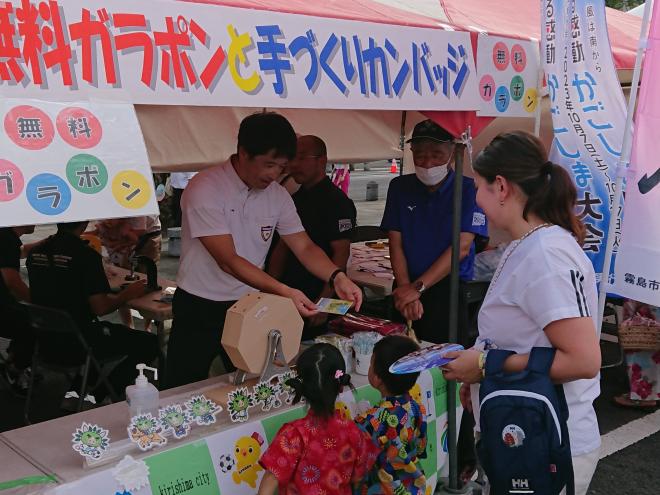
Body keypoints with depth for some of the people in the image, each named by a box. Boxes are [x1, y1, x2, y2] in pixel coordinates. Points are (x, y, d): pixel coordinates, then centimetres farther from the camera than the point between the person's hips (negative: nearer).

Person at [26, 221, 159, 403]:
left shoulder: (36, 252, 2)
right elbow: (100, 308, -20)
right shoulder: (86, 255, -19)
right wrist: (127, 294, -3)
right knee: (150, 343, 3)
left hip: (45, 337, 8)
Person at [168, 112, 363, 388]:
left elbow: (305, 247, 0)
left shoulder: (277, 195, -1)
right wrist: (285, 292, -32)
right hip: (199, 309, -4)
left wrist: (337, 278, -20)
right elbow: (228, 261, -24)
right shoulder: (205, 189, -19)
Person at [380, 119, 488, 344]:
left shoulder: (468, 189, -4)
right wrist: (407, 292, -10)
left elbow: (461, 248, -11)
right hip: (407, 289, 3)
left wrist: (417, 287, -16)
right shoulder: (400, 187, 7)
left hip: (451, 291, -3)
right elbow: (395, 244, 3)